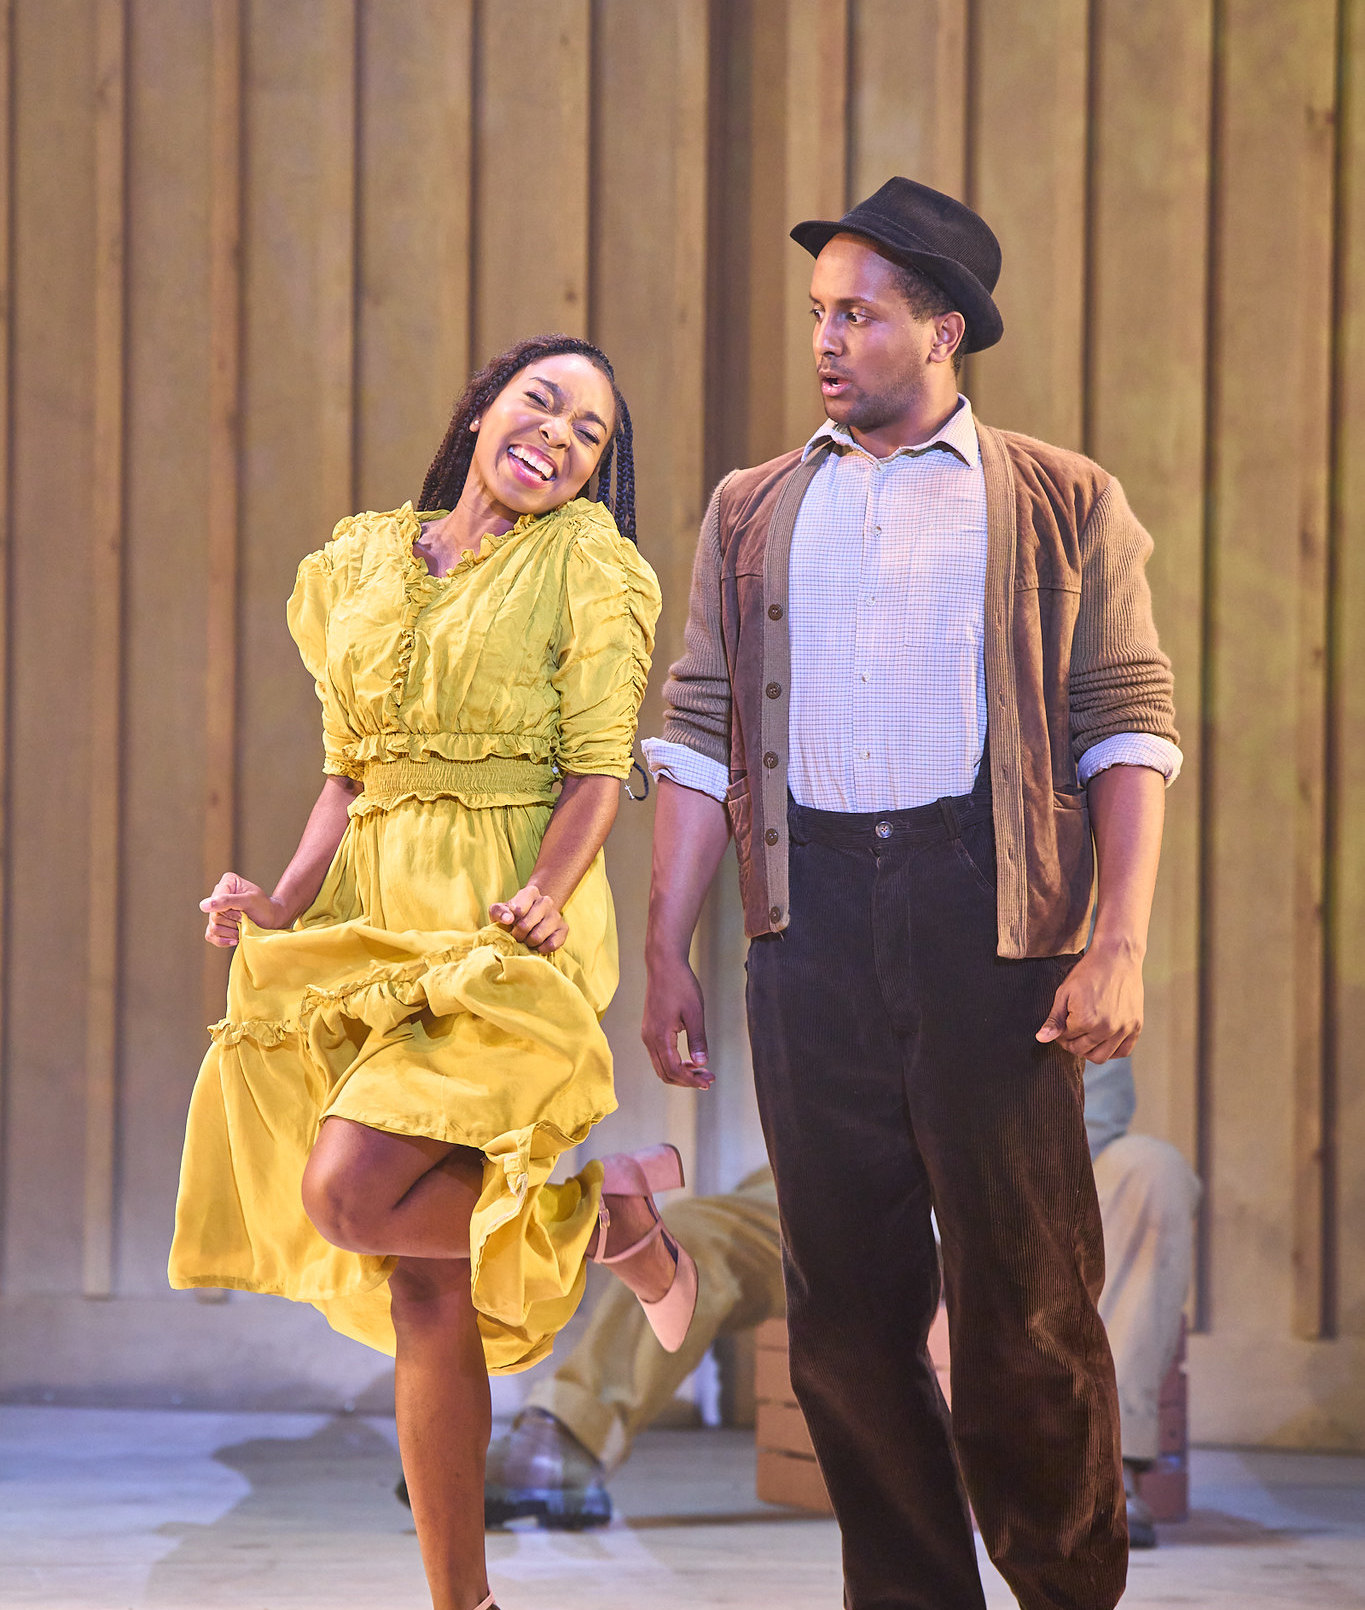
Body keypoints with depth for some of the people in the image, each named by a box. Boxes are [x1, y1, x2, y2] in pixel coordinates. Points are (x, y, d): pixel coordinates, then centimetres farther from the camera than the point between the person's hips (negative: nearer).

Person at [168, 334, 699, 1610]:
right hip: (376, 925, 5)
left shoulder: (585, 563, 0)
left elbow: (598, 769, -6)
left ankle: (616, 1205, 1)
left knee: (348, 1195, -23)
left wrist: (543, 898, -22)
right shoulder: (361, 566, 14)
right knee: (424, 1280, 2)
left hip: (504, 932, -5)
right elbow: (348, 772, 16)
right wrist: (285, 902, 1)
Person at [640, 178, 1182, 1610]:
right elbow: (700, 739, 14)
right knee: (845, 1290, 4)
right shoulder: (754, 510, 16)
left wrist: (1119, 946, -9)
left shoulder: (1062, 507, 8)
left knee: (1023, 1281, -3)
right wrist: (664, 951, 7)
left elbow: (1129, 729, 2)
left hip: (987, 912, -3)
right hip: (810, 914, 3)